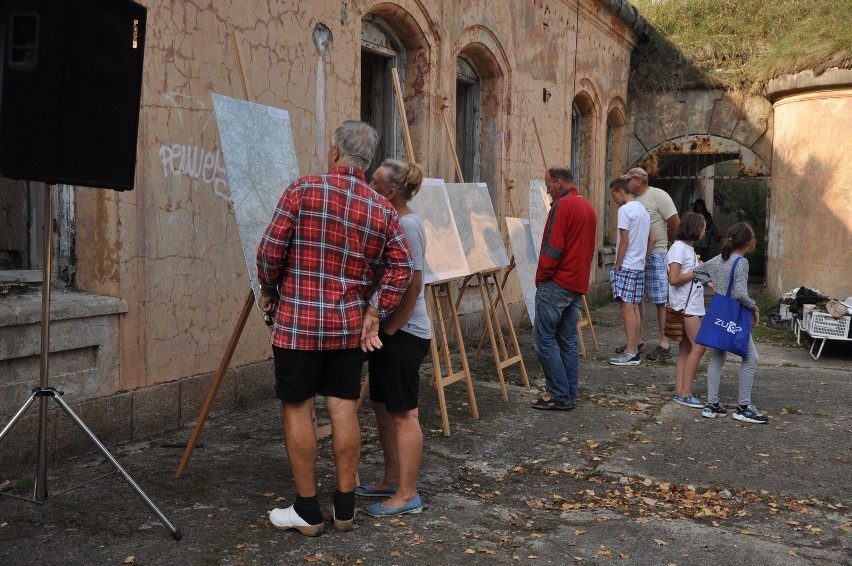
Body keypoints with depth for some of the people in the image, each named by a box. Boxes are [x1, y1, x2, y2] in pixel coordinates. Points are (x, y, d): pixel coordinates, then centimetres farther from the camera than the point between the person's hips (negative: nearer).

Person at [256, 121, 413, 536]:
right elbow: (401, 267, -2)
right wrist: (374, 312, 0)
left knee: (298, 409, 5)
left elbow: (270, 249, -9)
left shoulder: (303, 189, -7)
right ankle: (344, 507, 18)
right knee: (344, 409, 9)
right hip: (350, 325, 4)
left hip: (298, 321, -4)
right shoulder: (382, 209, 4)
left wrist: (269, 290, 7)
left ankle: (307, 511, 13)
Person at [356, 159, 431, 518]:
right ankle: (392, 480, 29)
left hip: (404, 333, -10)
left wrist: (390, 328, -16)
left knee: (402, 412, -3)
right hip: (388, 329, 10)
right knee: (382, 405, 16)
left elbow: (412, 284, -21)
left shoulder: (407, 225, -17)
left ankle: (408, 495, 6)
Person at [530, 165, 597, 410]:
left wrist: (541, 277, -7)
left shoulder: (562, 206, -13)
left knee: (544, 339, -4)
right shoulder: (588, 207, 16)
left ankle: (559, 396, -3)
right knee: (569, 340, 12)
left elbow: (553, 248, -18)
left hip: (556, 283, -9)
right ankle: (570, 396, 15)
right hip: (578, 284, 9)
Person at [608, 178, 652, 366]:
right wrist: (642, 257, 19)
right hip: (639, 266, 9)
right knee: (634, 308, 11)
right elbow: (652, 239, 19)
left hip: (626, 266, -9)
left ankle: (631, 354, -7)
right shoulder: (643, 210, 15)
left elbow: (624, 241, -16)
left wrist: (617, 266, -11)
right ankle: (634, 350, 15)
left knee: (626, 307, -8)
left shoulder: (625, 210, -12)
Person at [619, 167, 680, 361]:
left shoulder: (658, 196, -10)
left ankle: (664, 345, 0)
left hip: (656, 256, -8)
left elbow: (675, 222, -10)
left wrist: (666, 242, 4)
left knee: (661, 301, -3)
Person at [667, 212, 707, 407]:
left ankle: (679, 391, 9)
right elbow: (674, 279, -20)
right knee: (699, 346, -12)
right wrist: (696, 273, -12)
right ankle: (685, 393, -10)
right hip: (685, 305, -10)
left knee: (686, 348, 7)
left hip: (693, 305, 10)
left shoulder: (688, 248, 17)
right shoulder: (679, 248, -13)